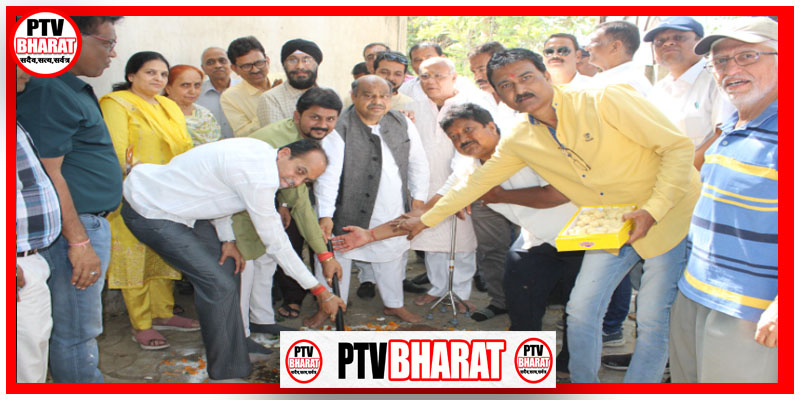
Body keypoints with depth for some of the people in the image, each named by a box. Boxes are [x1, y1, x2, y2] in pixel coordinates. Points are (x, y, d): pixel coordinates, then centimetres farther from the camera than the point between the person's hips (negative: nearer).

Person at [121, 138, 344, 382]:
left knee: (226, 267, 13)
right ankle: (226, 372, 4)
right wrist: (319, 291, -14)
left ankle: (235, 349, 28)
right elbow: (276, 243, -22)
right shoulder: (258, 178, -29)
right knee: (219, 285, -12)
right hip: (149, 213, -10)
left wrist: (227, 239, 2)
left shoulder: (260, 152, 0)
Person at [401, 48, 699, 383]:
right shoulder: (518, 142, -1)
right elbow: (476, 182, 11)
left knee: (653, 321, -3)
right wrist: (426, 219, 13)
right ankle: (583, 383, 28)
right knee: (581, 311, 5)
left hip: (669, 214, -5)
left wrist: (652, 209, -25)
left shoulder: (605, 101, -19)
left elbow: (678, 146, -17)